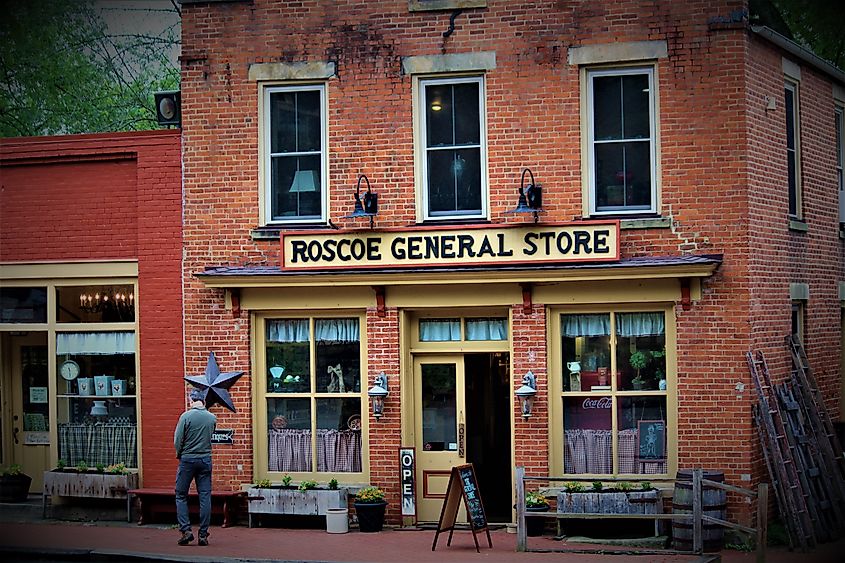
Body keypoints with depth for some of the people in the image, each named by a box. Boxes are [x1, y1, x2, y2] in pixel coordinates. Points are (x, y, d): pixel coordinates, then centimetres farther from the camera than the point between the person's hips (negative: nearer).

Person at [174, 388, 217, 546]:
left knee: (181, 496, 8)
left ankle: (186, 530, -3)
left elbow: (177, 440, -8)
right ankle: (203, 534, 2)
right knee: (205, 497, 4)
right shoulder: (212, 418, 1)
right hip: (206, 459, 3)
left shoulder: (186, 416, -10)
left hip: (187, 459, -3)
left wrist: (179, 454, 8)